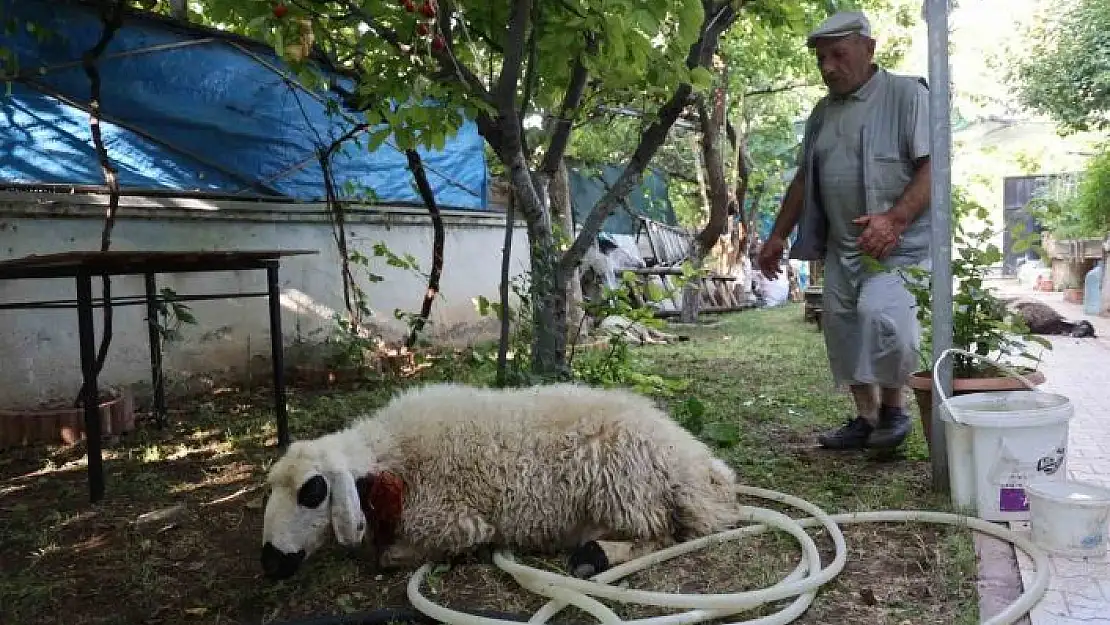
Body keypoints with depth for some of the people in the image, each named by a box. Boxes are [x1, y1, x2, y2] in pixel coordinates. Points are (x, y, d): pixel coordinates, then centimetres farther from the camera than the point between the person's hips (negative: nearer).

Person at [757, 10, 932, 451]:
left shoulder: (906, 93, -4)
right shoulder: (823, 110, 16)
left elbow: (933, 165, -13)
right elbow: (804, 178, 22)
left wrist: (894, 219, -26)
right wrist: (779, 235, 18)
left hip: (900, 241, -7)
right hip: (843, 245, 7)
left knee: (880, 309, -25)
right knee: (842, 325, 4)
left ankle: (894, 407, -4)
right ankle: (866, 418, 16)